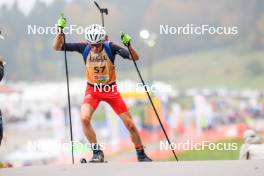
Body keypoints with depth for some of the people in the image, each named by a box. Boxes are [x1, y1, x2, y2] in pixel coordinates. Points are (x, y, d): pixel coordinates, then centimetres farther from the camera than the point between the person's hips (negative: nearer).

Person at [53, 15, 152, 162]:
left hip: (111, 89, -1)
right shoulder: (84, 48, -15)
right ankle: (97, 153, -7)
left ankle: (142, 155, 22)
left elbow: (135, 58, -23)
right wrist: (60, 31, -29)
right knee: (84, 118, -25)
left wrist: (129, 45, -41)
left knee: (130, 124, 0)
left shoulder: (111, 48, -19)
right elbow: (57, 47, -14)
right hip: (92, 90, 1)